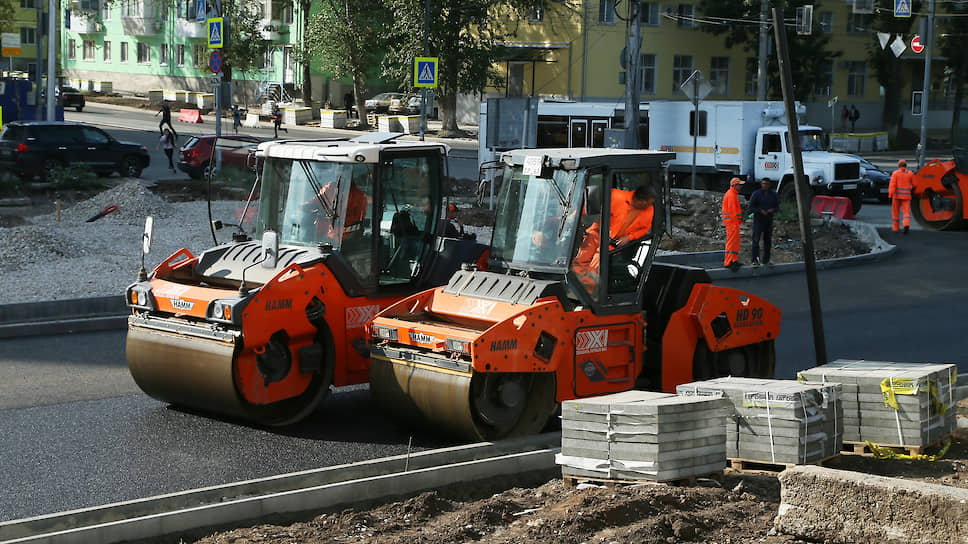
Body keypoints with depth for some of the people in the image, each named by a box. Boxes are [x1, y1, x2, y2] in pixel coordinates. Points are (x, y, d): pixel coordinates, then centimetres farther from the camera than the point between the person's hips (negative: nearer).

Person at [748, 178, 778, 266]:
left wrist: (772, 210, -12)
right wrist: (760, 211, -21)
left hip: (769, 220, 4)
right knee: (756, 239, -11)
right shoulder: (756, 194, -7)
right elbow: (751, 207, -6)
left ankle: (766, 260, 19)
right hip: (758, 219, -4)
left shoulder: (773, 194, 4)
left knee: (768, 240, 9)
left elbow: (777, 206, 11)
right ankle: (755, 260, -12)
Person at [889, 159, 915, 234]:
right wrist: (912, 191, 31)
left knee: (896, 211, 14)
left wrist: (890, 196, -13)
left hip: (897, 195, -1)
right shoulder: (910, 173, 3)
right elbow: (914, 185, 9)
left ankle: (896, 227, 21)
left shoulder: (895, 173, -4)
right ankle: (906, 225, -26)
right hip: (906, 195, 1)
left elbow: (892, 185, -12)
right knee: (906, 212, -3)